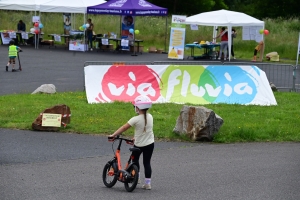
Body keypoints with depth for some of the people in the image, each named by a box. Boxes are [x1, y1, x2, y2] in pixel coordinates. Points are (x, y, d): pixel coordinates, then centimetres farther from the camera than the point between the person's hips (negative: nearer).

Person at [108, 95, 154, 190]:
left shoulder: (136, 119, -18)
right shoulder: (150, 117, -1)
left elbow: (123, 128, -14)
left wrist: (113, 135, -7)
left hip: (139, 145, -4)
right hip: (150, 143, 4)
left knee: (135, 159, 21)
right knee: (147, 162, 9)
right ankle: (147, 183, 8)